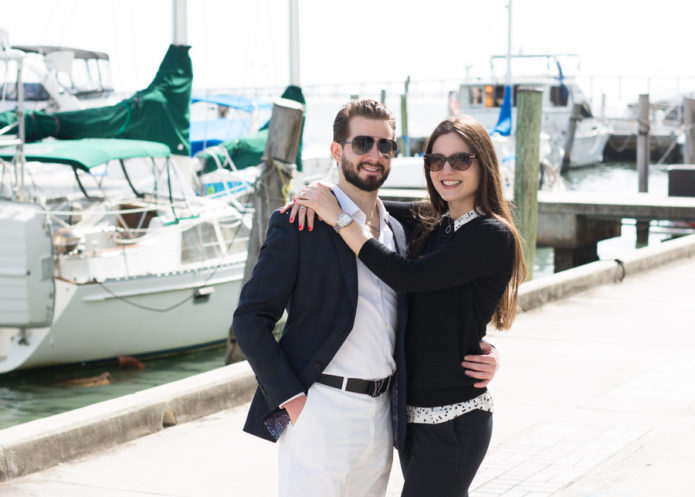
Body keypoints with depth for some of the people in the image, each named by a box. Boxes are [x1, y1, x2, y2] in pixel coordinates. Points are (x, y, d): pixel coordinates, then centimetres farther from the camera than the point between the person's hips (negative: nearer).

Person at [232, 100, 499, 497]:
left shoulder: (398, 233, 15)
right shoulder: (299, 225, -4)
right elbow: (250, 319, -7)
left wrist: (477, 358, 5)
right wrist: (291, 400, -14)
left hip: (381, 417, 6)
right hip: (319, 413, -6)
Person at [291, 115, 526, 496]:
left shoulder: (492, 235, -12)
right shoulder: (429, 223, 10)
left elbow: (407, 276, -20)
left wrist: (340, 218, -15)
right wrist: (319, 193, -2)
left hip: (453, 418, -7)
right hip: (412, 411, 7)